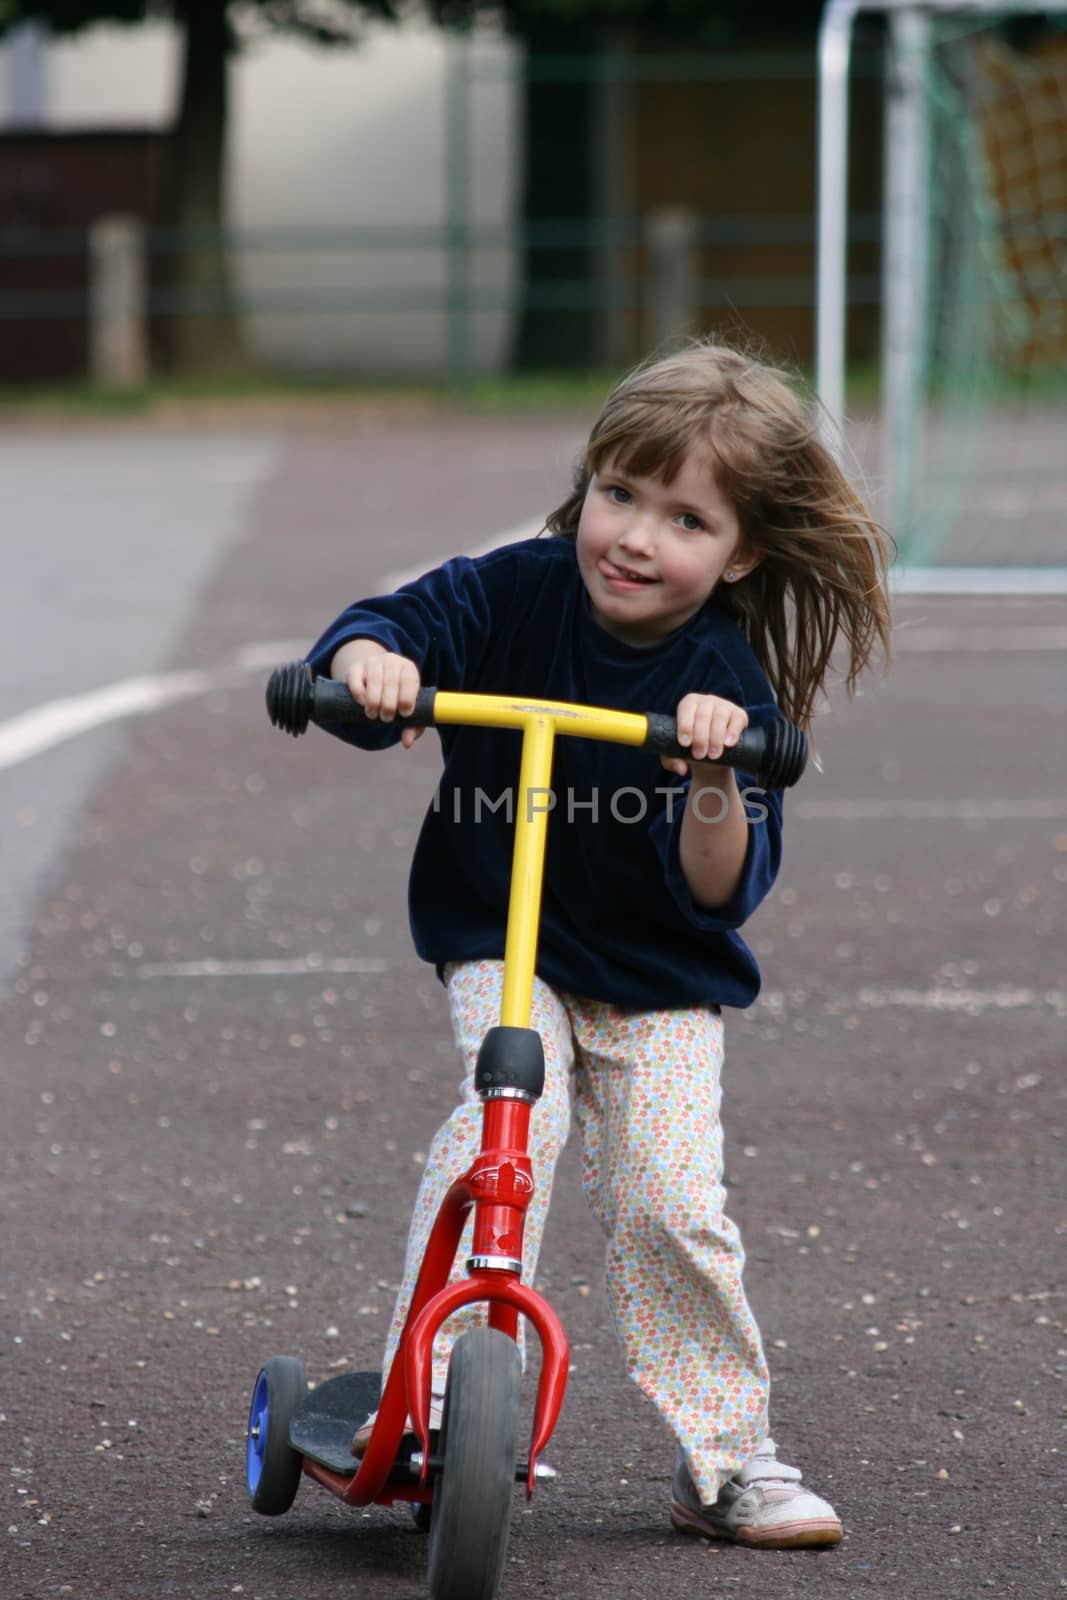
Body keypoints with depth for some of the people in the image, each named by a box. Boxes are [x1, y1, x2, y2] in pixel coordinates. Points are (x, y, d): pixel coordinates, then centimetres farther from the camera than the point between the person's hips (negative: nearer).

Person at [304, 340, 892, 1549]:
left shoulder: (728, 684, -15)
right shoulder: (511, 596, -12)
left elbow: (721, 893, -20)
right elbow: (387, 634, -19)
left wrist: (715, 778, -40)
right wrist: (368, 661, -43)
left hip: (660, 976, 0)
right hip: (500, 945, 0)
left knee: (672, 1202, -10)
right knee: (509, 1124, -26)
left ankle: (726, 1458, 8)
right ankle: (421, 1400, -20)